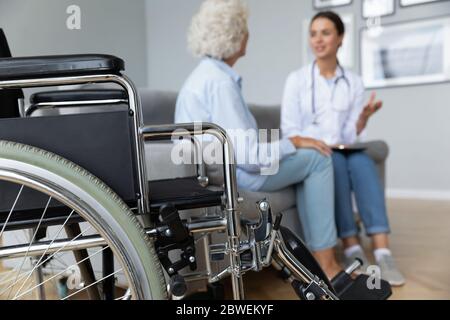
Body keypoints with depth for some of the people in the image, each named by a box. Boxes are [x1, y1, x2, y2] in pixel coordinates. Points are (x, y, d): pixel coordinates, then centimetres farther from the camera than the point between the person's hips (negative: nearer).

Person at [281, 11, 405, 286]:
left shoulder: (354, 82, 8)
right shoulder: (297, 79, 1)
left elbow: (351, 136, 2)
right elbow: (289, 130, -5)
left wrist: (363, 118, -18)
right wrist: (316, 145, -21)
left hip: (343, 153, 2)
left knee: (362, 161, -31)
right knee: (334, 161, -34)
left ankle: (382, 251, -38)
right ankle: (352, 248, -33)